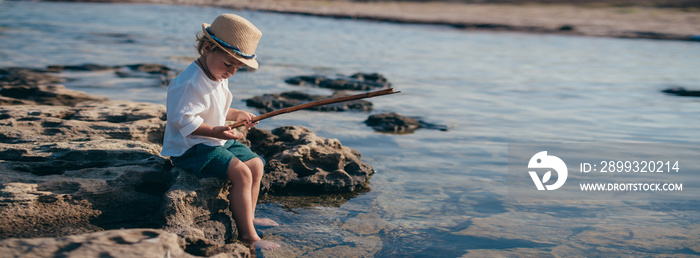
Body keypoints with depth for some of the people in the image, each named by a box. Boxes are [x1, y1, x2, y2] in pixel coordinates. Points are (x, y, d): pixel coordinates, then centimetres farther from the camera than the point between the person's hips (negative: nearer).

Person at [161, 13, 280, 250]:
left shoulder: (219, 78, 10)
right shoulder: (190, 83, -24)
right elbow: (182, 120, -28)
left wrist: (236, 115, 9)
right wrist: (214, 131, -34)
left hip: (218, 141, 11)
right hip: (190, 147, -11)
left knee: (256, 164, 10)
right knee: (241, 173, -24)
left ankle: (248, 217, 23)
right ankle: (247, 234, -17)